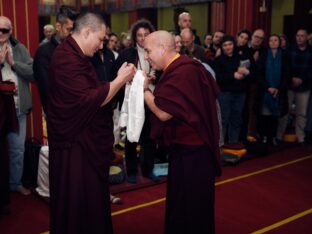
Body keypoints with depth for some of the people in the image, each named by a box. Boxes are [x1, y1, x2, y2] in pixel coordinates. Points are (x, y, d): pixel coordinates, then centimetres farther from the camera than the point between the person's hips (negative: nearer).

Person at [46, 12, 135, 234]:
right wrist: (121, 79, -17)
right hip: (75, 143, -10)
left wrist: (120, 80, 7)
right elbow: (90, 100, -25)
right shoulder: (67, 58, -21)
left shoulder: (75, 55, 13)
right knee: (77, 201, 3)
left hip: (85, 139, 10)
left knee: (91, 195, 19)